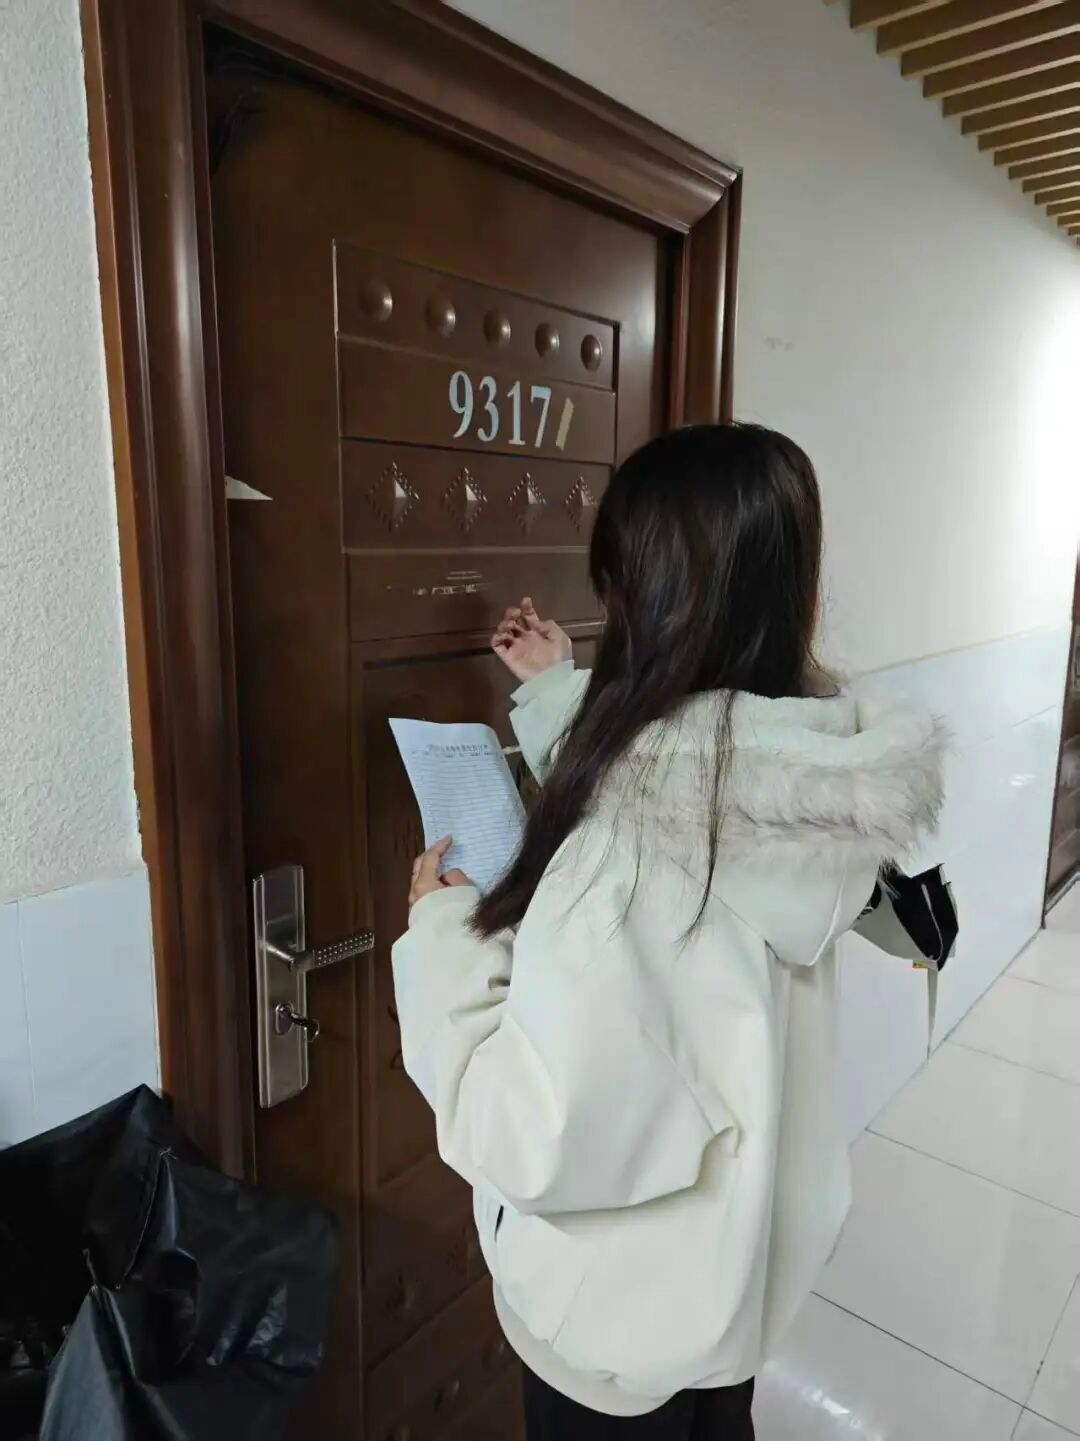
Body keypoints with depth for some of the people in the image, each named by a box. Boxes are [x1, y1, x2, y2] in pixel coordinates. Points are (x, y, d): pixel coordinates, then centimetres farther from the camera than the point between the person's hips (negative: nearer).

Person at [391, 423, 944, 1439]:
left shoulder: (639, 837, -37)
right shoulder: (801, 770, -12)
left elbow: (530, 1139, -31)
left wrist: (440, 929, -19)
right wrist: (560, 694, 13)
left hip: (626, 1315, -6)